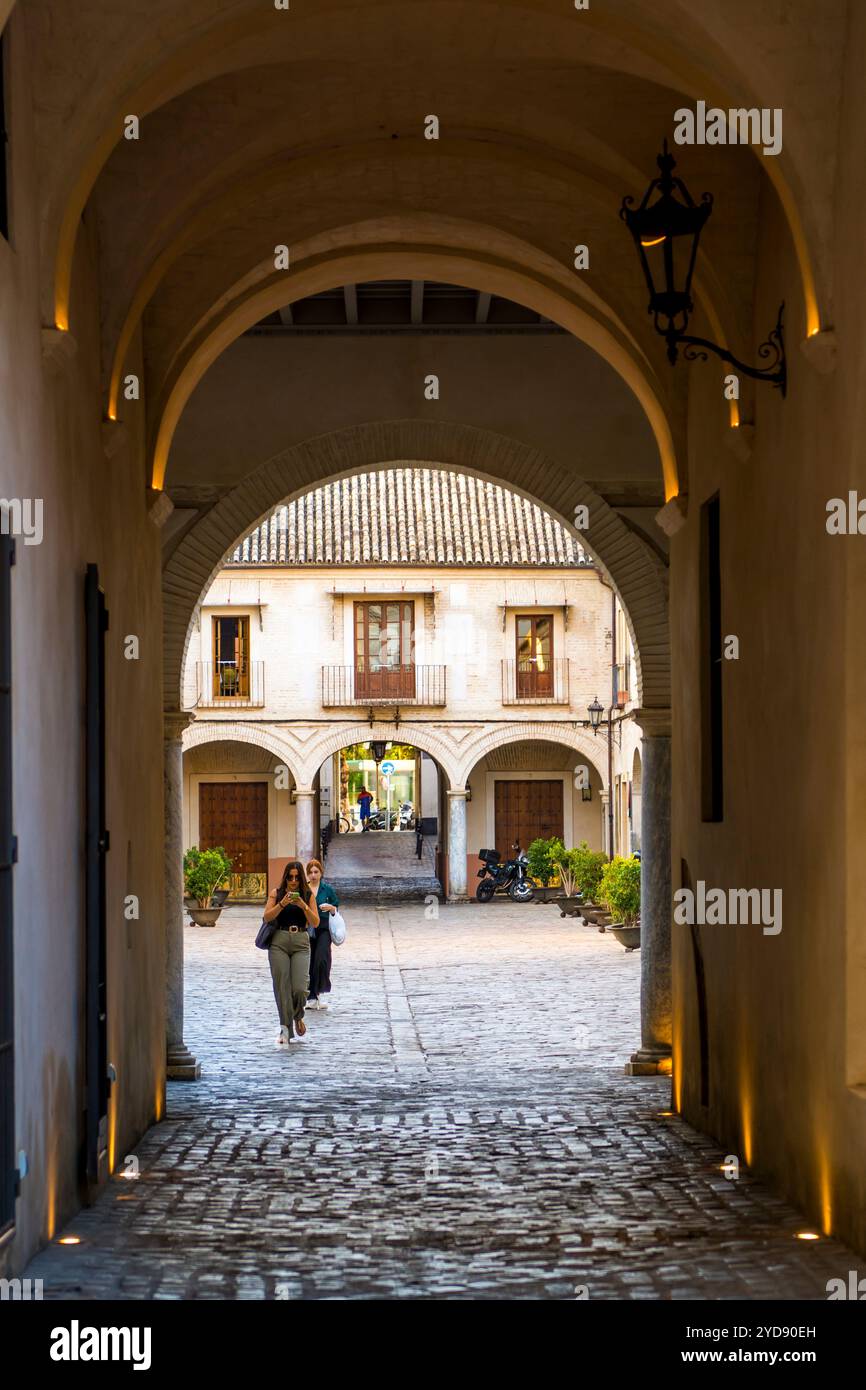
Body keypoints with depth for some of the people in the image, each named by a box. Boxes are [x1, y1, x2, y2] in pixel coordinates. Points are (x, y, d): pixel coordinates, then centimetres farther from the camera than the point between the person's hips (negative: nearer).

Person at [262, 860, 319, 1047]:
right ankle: (286, 1029, 7)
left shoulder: (308, 895, 6)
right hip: (279, 941, 0)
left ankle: (298, 1018, 20)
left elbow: (315, 923, 1)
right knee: (282, 986, -3)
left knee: (299, 988, -11)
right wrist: (282, 904, -17)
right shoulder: (276, 893, 5)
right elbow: (267, 917, -4)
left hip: (301, 942, 0)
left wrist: (304, 906, -14)